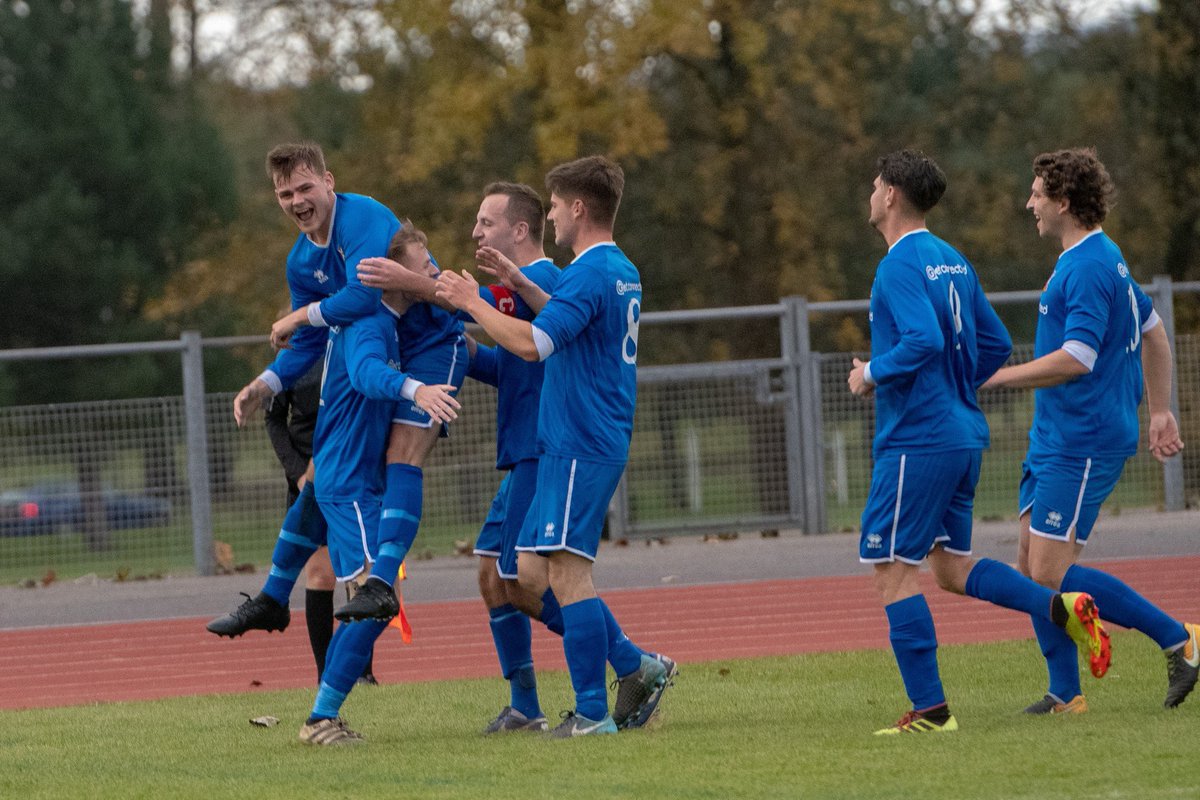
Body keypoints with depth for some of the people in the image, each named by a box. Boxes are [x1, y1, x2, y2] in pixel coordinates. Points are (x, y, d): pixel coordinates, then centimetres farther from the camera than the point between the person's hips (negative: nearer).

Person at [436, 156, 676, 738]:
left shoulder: (590, 272, -15)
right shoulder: (622, 273, 17)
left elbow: (532, 343, -24)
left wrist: (472, 302, -12)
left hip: (580, 448, -10)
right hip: (571, 445, 10)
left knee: (565, 573, -9)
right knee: (532, 572, 11)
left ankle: (593, 712, -9)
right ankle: (635, 665, 13)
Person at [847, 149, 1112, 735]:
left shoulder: (901, 265, -13)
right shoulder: (952, 261, 14)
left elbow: (924, 341, -27)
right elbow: (995, 345, 17)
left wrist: (872, 374, -12)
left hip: (916, 440, -9)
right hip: (963, 434, 9)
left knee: (893, 572, -3)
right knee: (952, 567, 16)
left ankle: (929, 708, -4)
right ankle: (1063, 608, -2)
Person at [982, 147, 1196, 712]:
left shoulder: (1087, 268, -17)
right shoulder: (1102, 259, 16)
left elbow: (1075, 359, -26)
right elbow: (1154, 332, 25)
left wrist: (995, 377, -18)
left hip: (1082, 445, -11)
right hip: (1055, 437, 11)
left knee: (1051, 573, -12)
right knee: (1033, 566, 8)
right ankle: (1065, 694, 10)